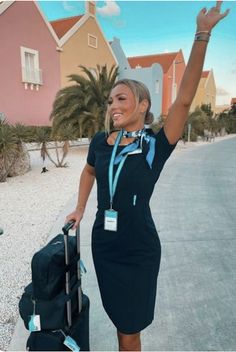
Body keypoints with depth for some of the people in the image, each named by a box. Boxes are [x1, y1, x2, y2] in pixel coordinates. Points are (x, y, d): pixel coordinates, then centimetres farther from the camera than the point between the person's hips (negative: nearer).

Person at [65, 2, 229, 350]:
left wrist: (202, 36, -27)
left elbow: (184, 99, -25)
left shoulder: (155, 145, -14)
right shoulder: (100, 141, -2)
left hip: (140, 251, -4)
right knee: (120, 320, 23)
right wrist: (80, 209, 17)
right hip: (103, 244, 4)